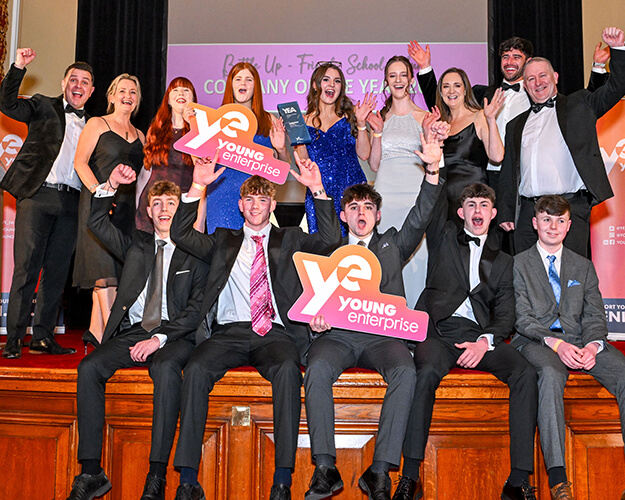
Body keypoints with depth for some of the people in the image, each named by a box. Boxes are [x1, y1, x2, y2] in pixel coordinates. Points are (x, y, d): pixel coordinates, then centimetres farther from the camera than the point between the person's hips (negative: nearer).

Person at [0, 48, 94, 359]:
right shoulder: (44, 107, 12)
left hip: (71, 202, 4)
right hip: (37, 195, -3)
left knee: (57, 272, 4)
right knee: (26, 269, -7)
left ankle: (42, 337, 12)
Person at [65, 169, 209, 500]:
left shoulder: (195, 253, 7)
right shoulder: (136, 245, 21)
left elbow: (197, 308, -3)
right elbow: (97, 222, 18)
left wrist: (160, 337, -14)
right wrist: (111, 186, 4)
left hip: (175, 335, -4)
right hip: (132, 331, 4)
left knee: (166, 368, -36)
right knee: (89, 368, -23)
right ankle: (91, 473, -19)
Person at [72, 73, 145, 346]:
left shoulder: (139, 135, 19)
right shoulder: (97, 124, 5)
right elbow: (80, 162, -4)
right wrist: (99, 191, -18)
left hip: (128, 206, 5)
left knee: (117, 263, 1)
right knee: (104, 262, -12)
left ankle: (95, 329, 7)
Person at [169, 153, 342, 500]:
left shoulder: (290, 240, 19)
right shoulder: (223, 241, 23)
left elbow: (330, 240, 3)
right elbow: (181, 235, 11)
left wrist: (318, 190, -6)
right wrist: (197, 188, 2)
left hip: (275, 332, -1)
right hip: (229, 331, 2)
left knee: (287, 369, -34)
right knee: (196, 369, -29)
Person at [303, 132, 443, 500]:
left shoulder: (392, 245, 22)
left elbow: (419, 219, 6)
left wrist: (433, 171, -8)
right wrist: (315, 316, -10)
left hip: (382, 335, 0)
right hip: (337, 335, 0)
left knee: (406, 372, -31)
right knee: (317, 369, -32)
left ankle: (380, 470, -26)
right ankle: (326, 469, -27)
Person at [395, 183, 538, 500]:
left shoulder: (503, 261, 21)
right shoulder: (443, 238, 19)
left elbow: (505, 315, 9)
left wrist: (485, 341, -10)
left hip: (480, 335, 2)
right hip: (439, 331, -2)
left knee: (526, 373, -25)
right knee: (427, 371, -34)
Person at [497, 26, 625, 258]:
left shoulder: (578, 105, 15)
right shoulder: (516, 125, 21)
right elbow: (508, 174, 19)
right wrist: (506, 213, 12)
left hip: (570, 206, -3)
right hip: (528, 211, 3)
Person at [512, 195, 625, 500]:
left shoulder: (583, 266, 20)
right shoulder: (518, 264, 9)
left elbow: (594, 316, 11)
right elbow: (522, 318, -1)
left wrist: (592, 346, -12)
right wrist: (556, 343, -18)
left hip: (579, 340, 4)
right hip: (536, 341, -3)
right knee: (551, 374, -38)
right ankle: (557, 475, -37)